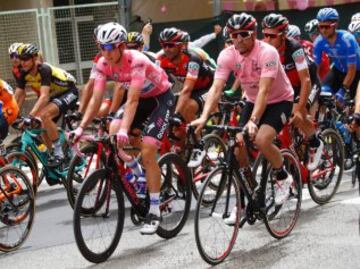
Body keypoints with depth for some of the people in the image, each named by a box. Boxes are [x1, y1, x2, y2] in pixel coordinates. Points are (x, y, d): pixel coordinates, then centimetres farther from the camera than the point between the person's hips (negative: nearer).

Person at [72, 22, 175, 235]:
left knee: (147, 153, -18)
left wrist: (125, 130, -50)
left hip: (161, 98, -7)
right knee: (113, 133, -17)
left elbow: (132, 100, -39)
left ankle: (155, 211, -10)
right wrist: (81, 127, -28)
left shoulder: (136, 61, -33)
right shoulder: (103, 64, -15)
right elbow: (96, 99, -18)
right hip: (142, 99, 7)